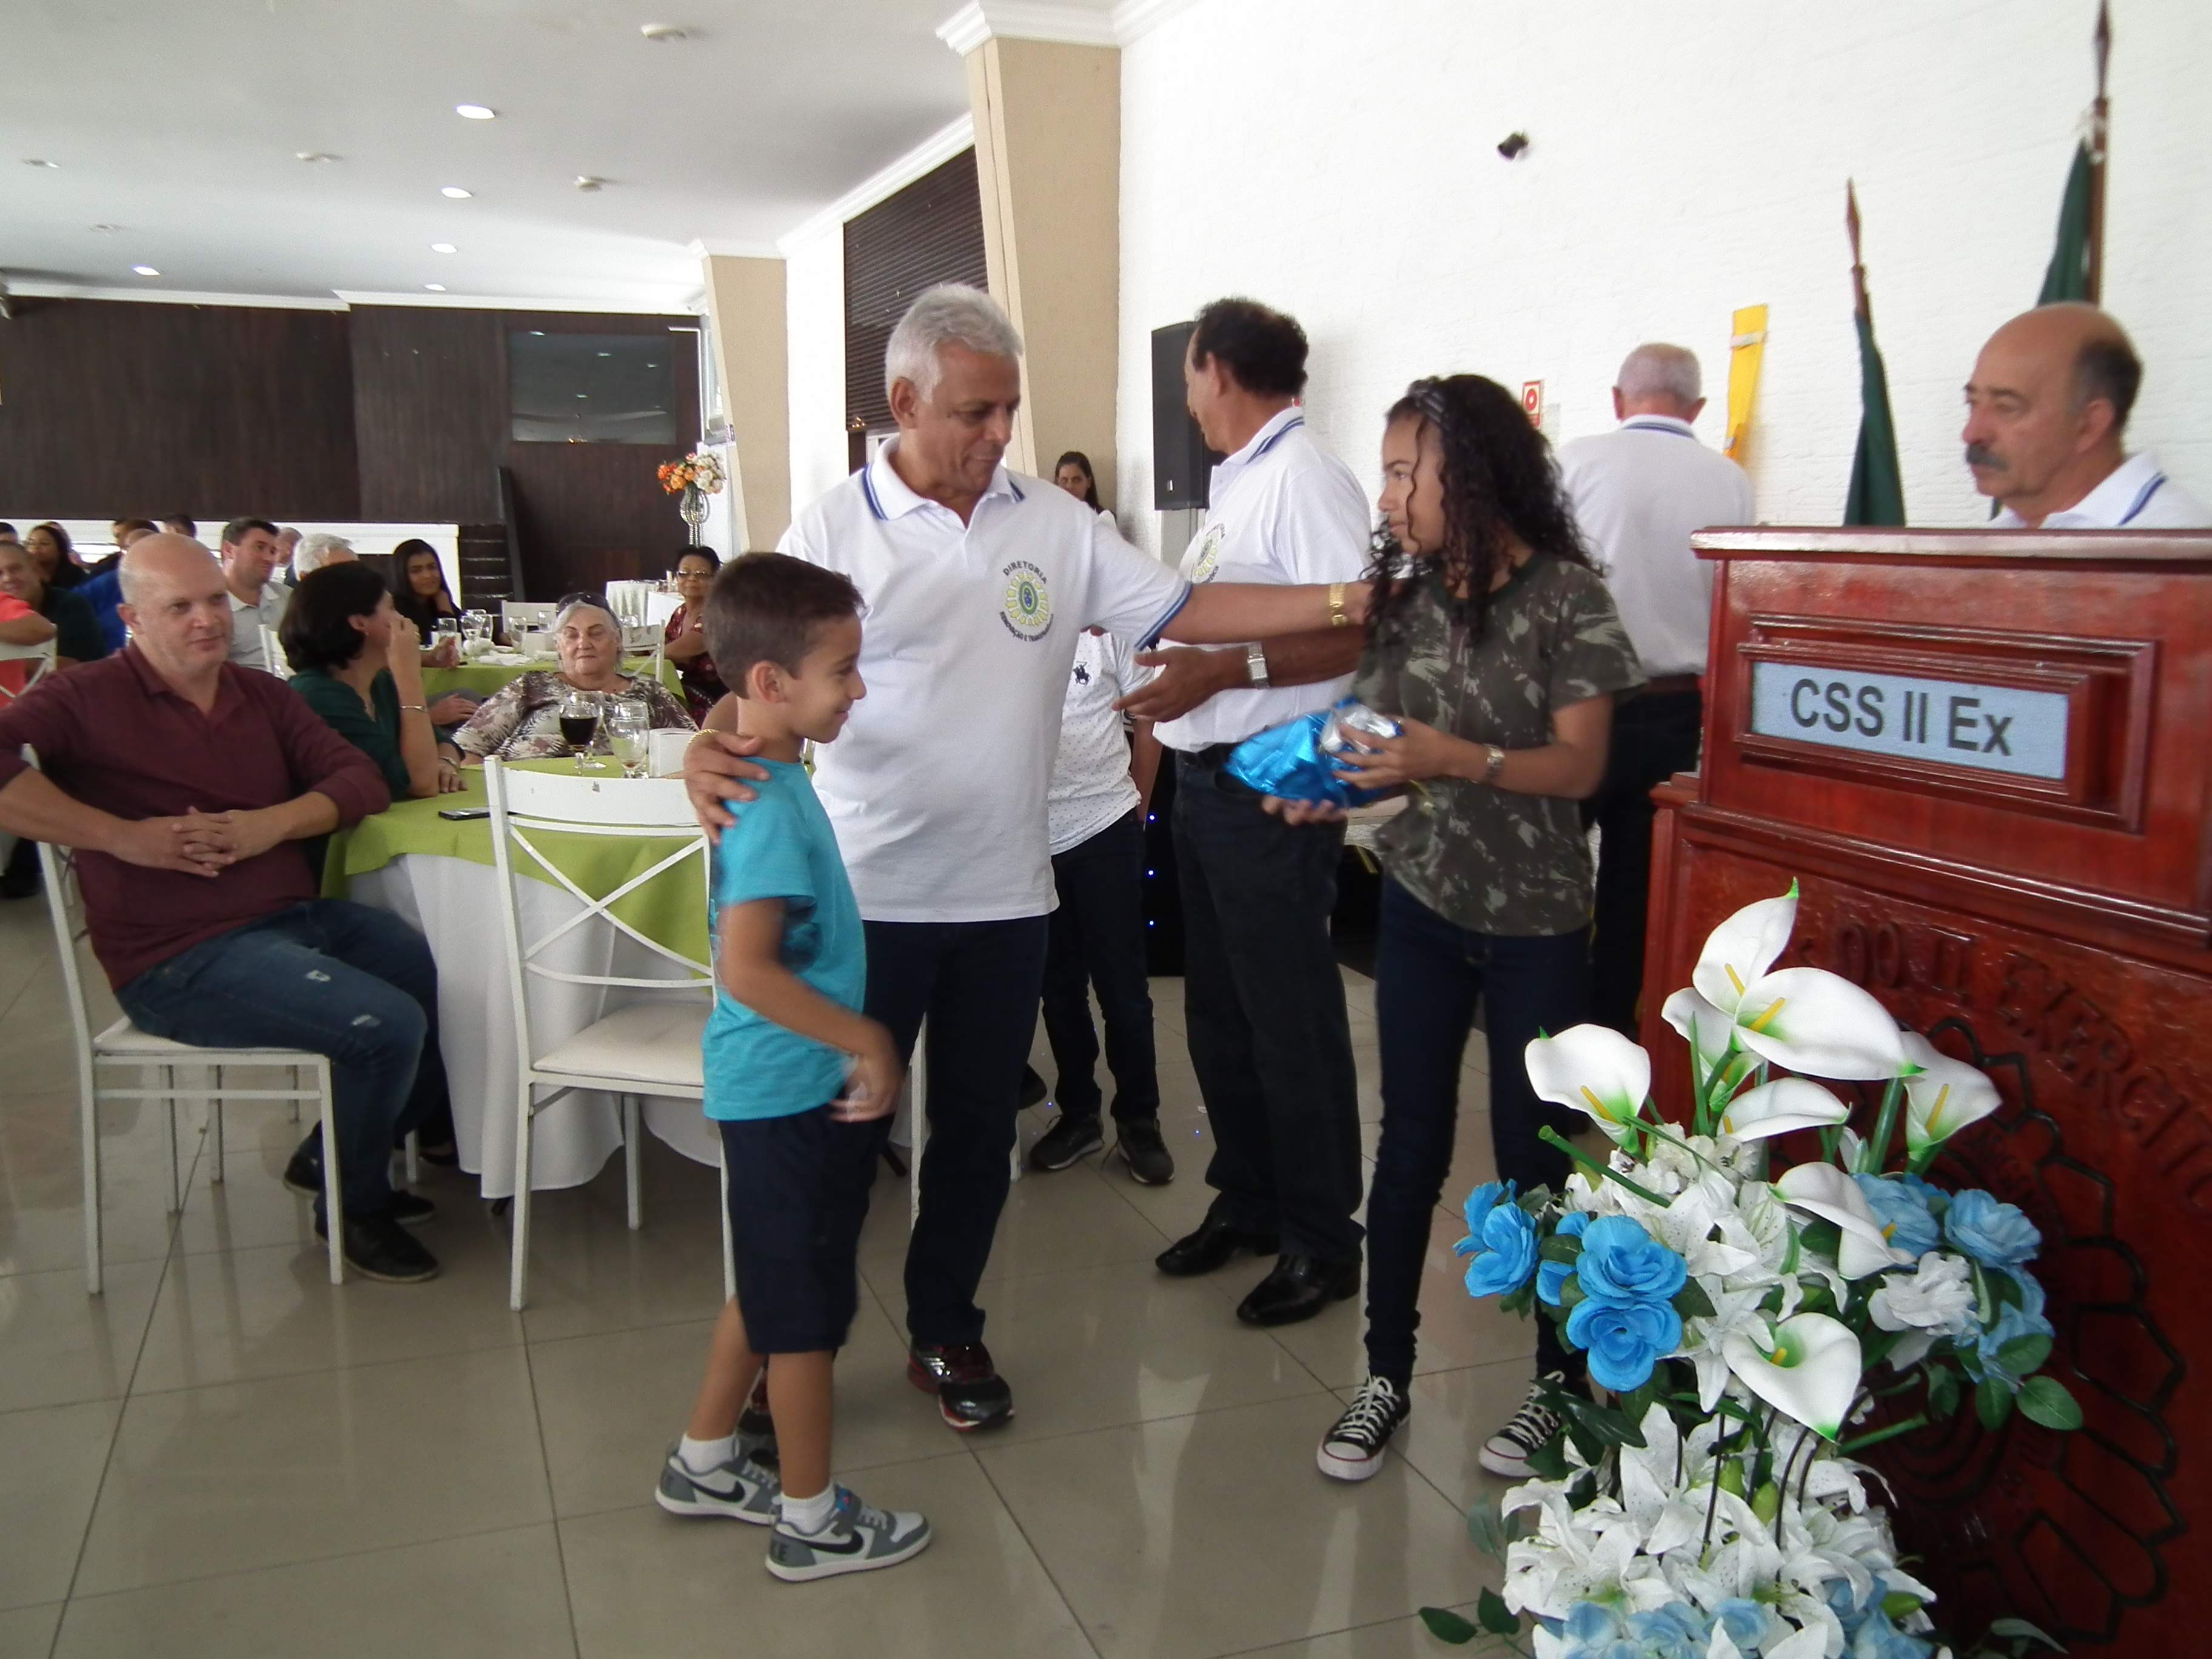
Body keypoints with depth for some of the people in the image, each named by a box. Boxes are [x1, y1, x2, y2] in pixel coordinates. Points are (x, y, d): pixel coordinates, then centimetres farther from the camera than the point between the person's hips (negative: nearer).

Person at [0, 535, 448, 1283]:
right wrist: (124, 836, -23)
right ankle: (352, 1206, 6)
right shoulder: (90, 699, -4)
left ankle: (335, 1159, 17)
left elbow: (360, 779, 6)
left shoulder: (262, 695, 14)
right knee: (387, 1026, -25)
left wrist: (272, 823, -14)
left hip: (299, 915, 7)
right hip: (183, 960, -7)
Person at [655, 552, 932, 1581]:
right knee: (807, 1310, 6)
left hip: (775, 1082, 10)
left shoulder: (759, 774, 5)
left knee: (771, 1287, 24)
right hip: (794, 1089, -10)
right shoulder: (773, 808, -25)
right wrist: (868, 1042, -24)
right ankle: (811, 1522, 23)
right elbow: (747, 969, -31)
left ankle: (704, 1462, 40)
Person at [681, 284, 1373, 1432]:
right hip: (869, 895, -3)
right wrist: (710, 748, -33)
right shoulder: (834, 532, -5)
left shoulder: (1055, 524, 5)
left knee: (978, 1125, 15)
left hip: (1003, 895, 3)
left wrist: (1335, 604, -6)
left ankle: (945, 1332, 34)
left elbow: (1178, 611, 3)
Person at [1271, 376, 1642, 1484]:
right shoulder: (1405, 593, 4)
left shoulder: (1565, 596, -10)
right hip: (1421, 904, 4)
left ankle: (1559, 1381, 26)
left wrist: (1457, 758, -26)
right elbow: (1386, 743, 9)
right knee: (1410, 1146, 9)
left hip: (1536, 921, -4)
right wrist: (1331, 788, -10)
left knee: (1535, 1153, 6)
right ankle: (1386, 1375, 22)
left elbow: (1580, 766, -13)